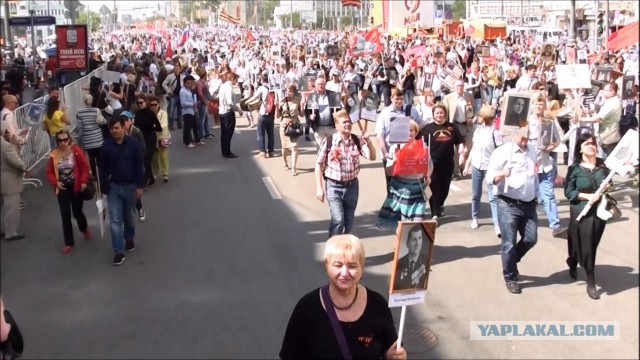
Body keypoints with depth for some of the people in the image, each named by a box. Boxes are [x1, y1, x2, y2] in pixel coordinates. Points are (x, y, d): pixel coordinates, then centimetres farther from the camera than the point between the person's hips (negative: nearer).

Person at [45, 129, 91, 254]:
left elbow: (85, 167, -9)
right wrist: (56, 182, -14)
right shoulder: (54, 154, -5)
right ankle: (69, 243, 12)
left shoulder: (76, 150, -12)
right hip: (62, 189, 2)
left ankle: (84, 228, 45)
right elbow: (49, 172, 2)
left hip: (76, 187, -2)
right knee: (65, 215, 1)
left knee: (77, 213, 9)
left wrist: (84, 182, -17)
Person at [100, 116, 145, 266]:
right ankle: (119, 252, -1)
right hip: (113, 186, 1)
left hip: (130, 186, -1)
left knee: (128, 216, 16)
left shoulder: (133, 143, -9)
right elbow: (103, 167, 1)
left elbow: (139, 166, -7)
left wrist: (140, 185, -9)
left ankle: (129, 238, 43)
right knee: (115, 219, -3)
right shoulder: (107, 145, -5)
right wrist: (104, 185, -2)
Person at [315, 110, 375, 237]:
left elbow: (372, 157, -8)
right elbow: (319, 165, -6)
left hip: (352, 185, 4)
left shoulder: (357, 140, -3)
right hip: (334, 186, -3)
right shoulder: (328, 142, -12)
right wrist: (319, 188, -8)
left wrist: (367, 140, -24)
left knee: (349, 221, 14)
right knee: (338, 219, -14)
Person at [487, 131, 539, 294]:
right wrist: (502, 173, -37)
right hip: (508, 205, -6)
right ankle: (510, 278, 16)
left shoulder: (532, 151, 9)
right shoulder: (502, 151, -11)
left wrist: (536, 196, 20)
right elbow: (490, 177, -16)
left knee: (531, 239, 8)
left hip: (528, 204, 6)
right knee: (509, 243, 0)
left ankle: (510, 261, 34)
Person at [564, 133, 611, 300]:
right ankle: (591, 283, 14)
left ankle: (573, 263, 42)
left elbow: (609, 184, 15)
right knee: (586, 246, 0)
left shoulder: (603, 165, 1)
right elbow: (568, 192, -10)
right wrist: (588, 196, -21)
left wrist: (608, 187, -8)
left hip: (600, 210, 4)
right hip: (581, 212, -4)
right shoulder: (575, 168, -9)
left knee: (592, 246, 13)